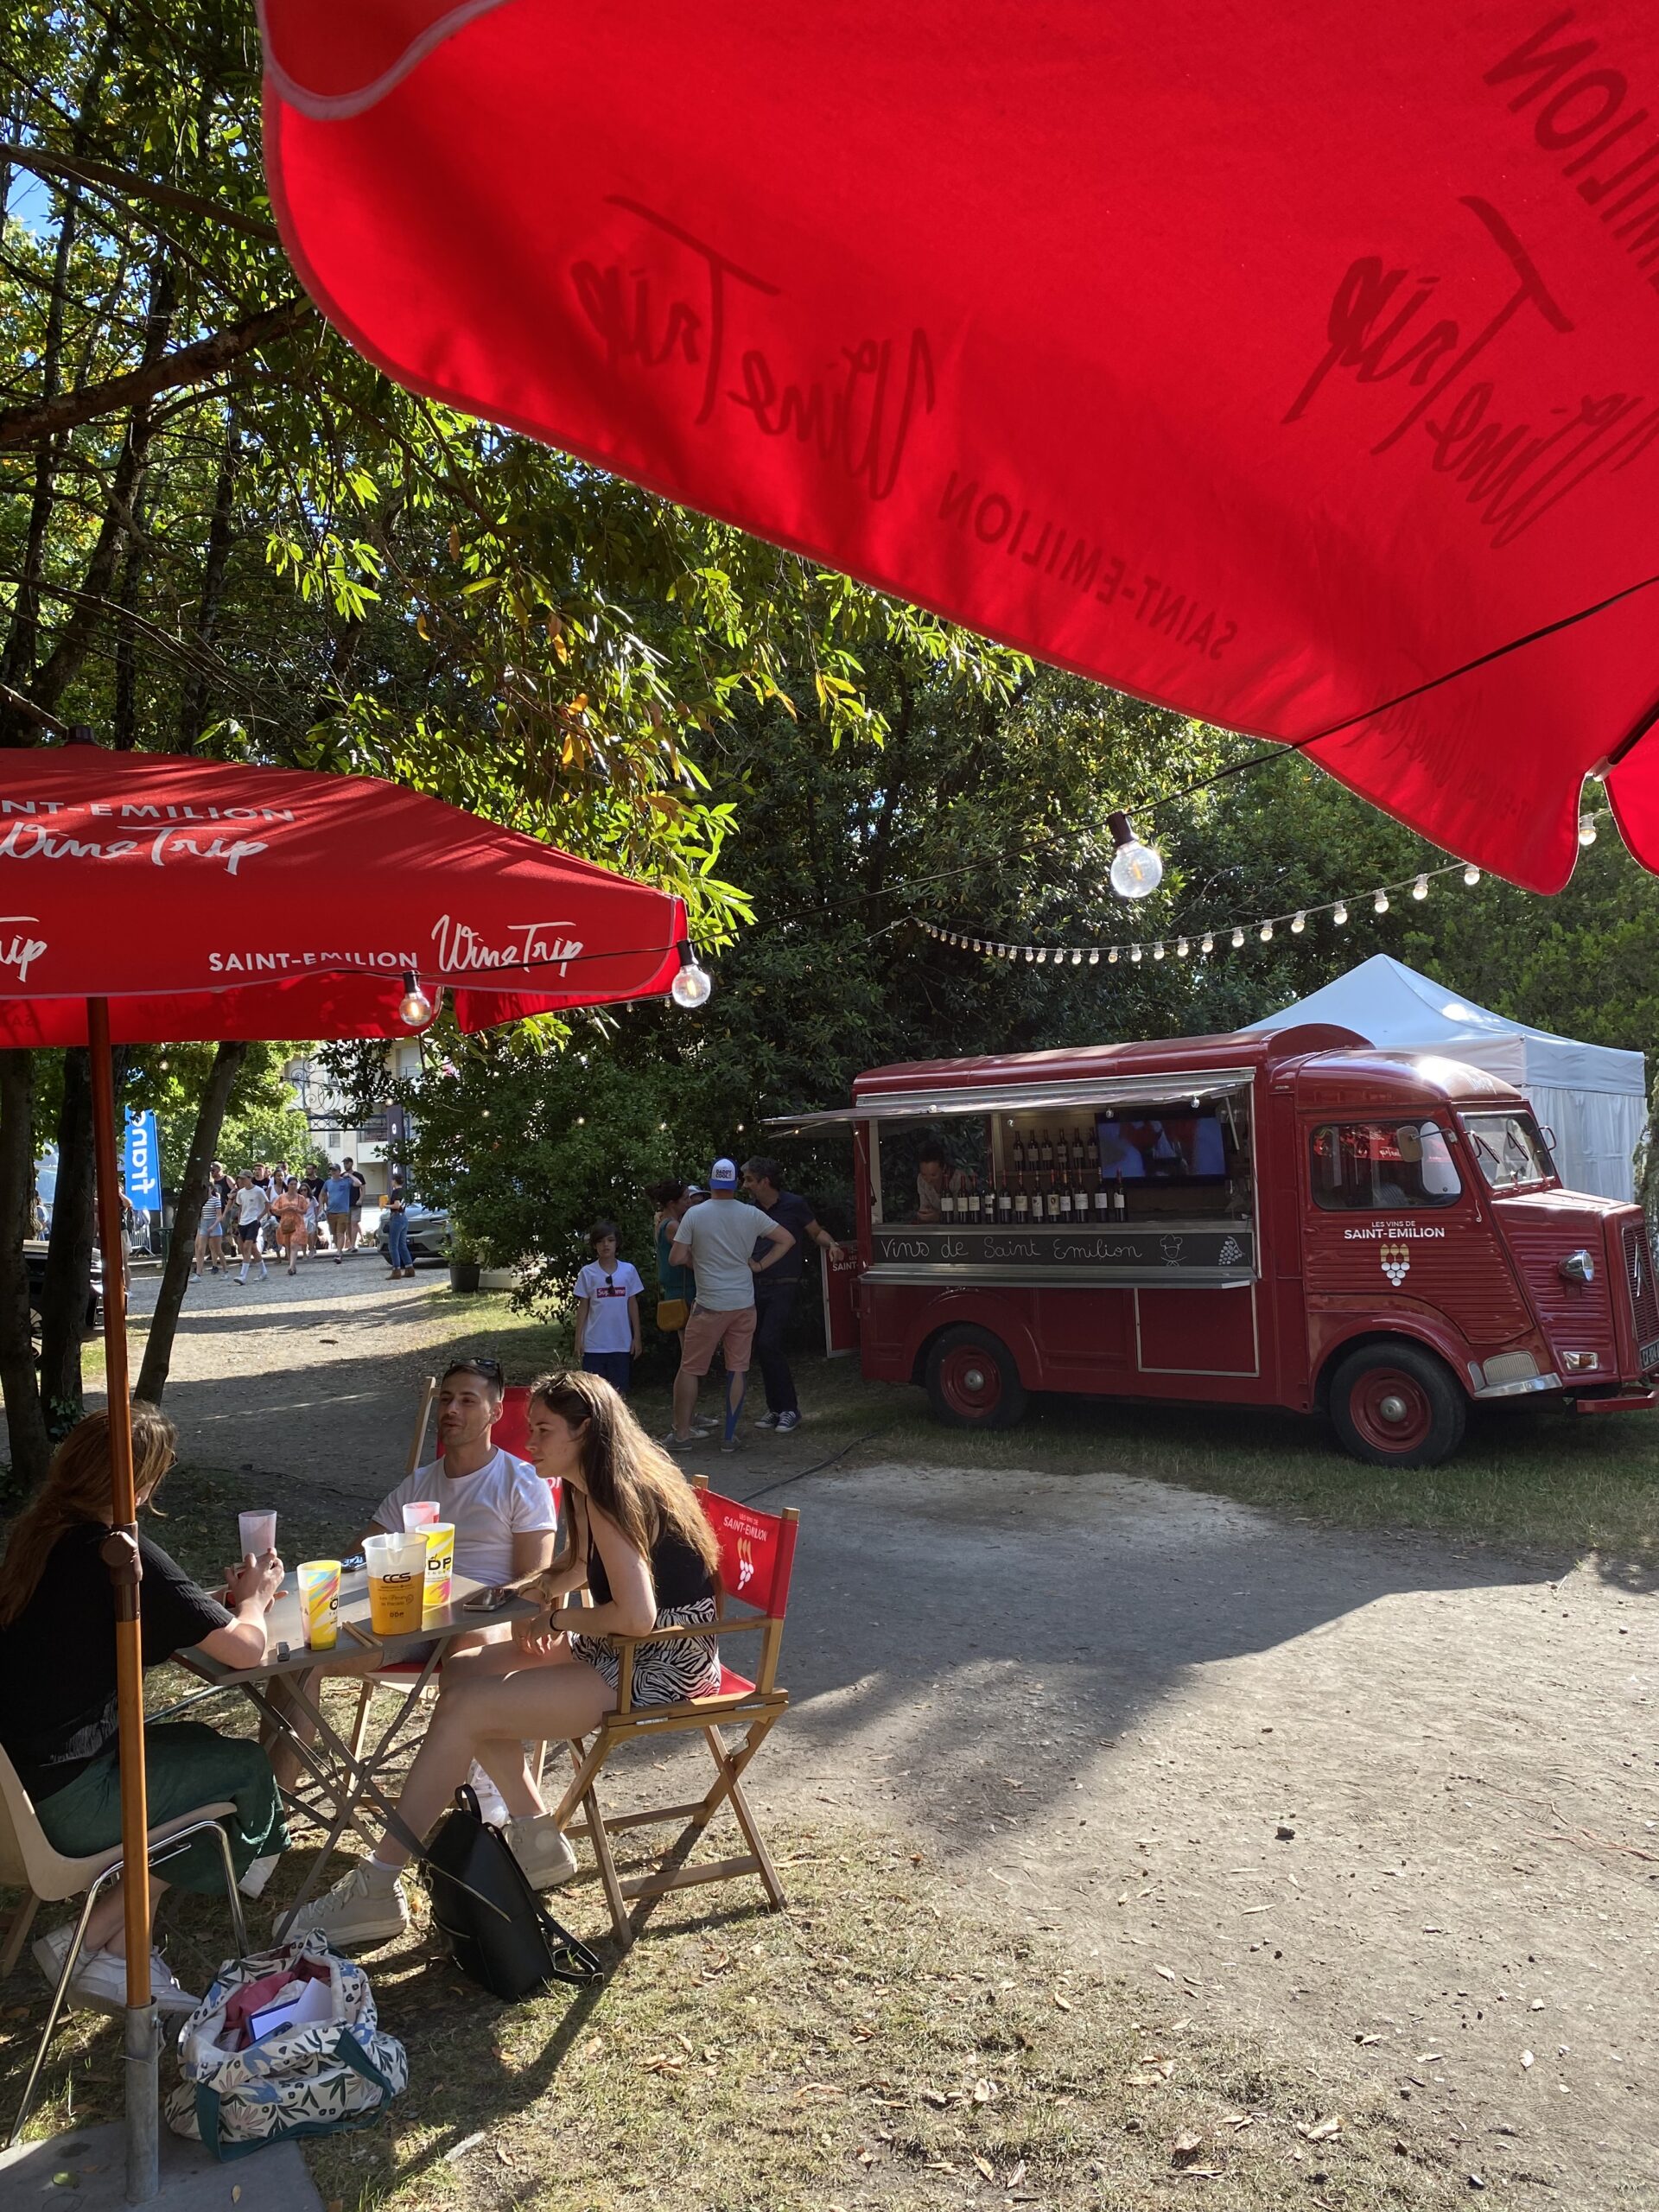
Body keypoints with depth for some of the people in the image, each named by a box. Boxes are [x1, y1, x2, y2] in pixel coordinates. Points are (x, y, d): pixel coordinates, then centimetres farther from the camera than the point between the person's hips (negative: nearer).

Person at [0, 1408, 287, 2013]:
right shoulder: (124, 1556, -22)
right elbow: (247, 1649, -18)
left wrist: (223, 1598, 9)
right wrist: (254, 1597, 3)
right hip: (66, 1803, -8)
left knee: (189, 1745, 23)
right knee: (245, 1767, 9)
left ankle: (121, 1953, 20)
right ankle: (93, 1939, 14)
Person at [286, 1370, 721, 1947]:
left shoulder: (610, 1498, -20)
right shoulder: (591, 1488, 9)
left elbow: (636, 1616, -29)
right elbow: (579, 1563, 27)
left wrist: (554, 1619, -14)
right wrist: (549, 1588, 6)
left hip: (660, 1664, -10)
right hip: (620, 1646, 10)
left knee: (462, 1710, -14)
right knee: (472, 1677, 9)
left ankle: (376, 1892, -5)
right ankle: (539, 1843, 17)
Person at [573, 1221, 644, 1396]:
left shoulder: (629, 1270, 2)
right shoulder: (588, 1273, 0)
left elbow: (633, 1305, 6)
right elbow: (583, 1307, 4)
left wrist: (636, 1337, 4)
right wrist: (578, 1339, 0)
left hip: (621, 1344, 1)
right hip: (594, 1344, -1)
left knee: (619, 1392, 6)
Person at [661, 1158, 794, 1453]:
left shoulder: (694, 1215, -7)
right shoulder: (751, 1214, 0)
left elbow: (675, 1259, -7)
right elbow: (786, 1239, 6)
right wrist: (760, 1265, 8)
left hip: (709, 1306, -3)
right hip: (744, 1304, 3)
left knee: (690, 1368, 7)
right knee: (738, 1368, 8)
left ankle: (681, 1433, 10)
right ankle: (730, 1436, 11)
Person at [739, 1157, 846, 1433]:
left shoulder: (794, 1204, -5)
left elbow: (817, 1233, 3)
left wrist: (831, 1245, -16)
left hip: (784, 1286, -6)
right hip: (758, 1287, 6)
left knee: (769, 1345, -16)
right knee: (763, 1349, 7)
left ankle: (789, 1409, -7)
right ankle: (775, 1408, 18)